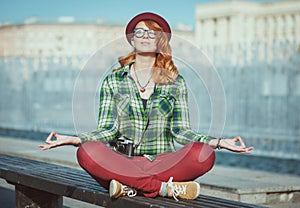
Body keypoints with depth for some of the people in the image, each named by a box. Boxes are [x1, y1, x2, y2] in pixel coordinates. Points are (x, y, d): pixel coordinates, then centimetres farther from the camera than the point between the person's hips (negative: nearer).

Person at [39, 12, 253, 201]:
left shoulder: (176, 83, 12)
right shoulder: (113, 81, 12)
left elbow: (181, 131, 8)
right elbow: (108, 130, 5)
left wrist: (219, 142, -6)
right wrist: (73, 139, -11)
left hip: (163, 162, 0)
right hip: (123, 163, 0)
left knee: (203, 154, -30)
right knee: (88, 152, -33)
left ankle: (131, 186, -26)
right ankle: (166, 187, -32)